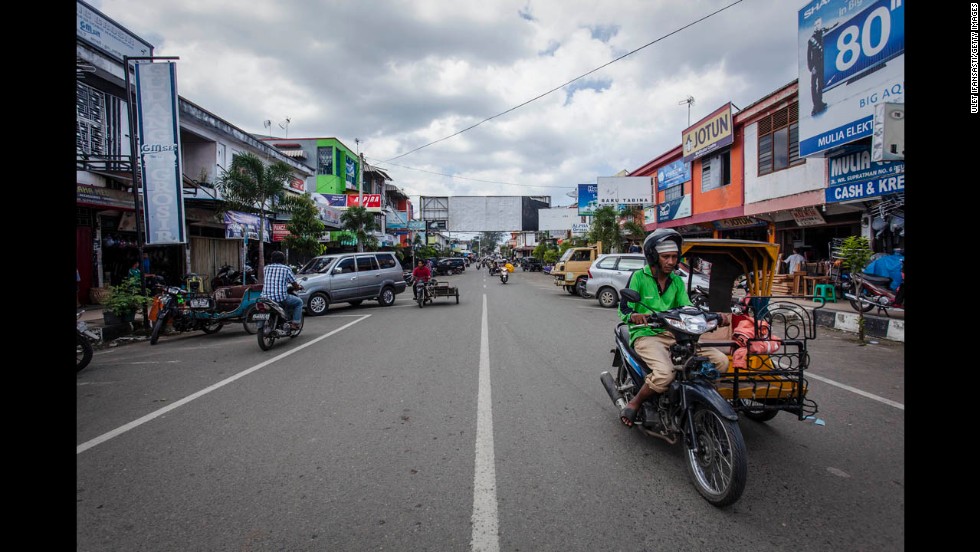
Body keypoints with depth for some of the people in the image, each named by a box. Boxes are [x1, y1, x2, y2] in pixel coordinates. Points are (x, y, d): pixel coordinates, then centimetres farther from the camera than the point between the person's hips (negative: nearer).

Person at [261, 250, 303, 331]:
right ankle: (295, 323, 11)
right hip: (281, 298, -4)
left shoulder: (266, 268, 10)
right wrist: (299, 287, 30)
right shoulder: (286, 269, -1)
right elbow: (294, 283, 6)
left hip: (266, 297, 4)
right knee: (299, 302, 21)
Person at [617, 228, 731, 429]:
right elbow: (624, 308, -8)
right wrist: (634, 316, -32)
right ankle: (634, 403, -7)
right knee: (665, 373, -34)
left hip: (674, 334, 6)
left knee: (721, 361, -10)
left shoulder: (677, 281, 15)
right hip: (646, 335, -6)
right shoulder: (639, 277, -3)